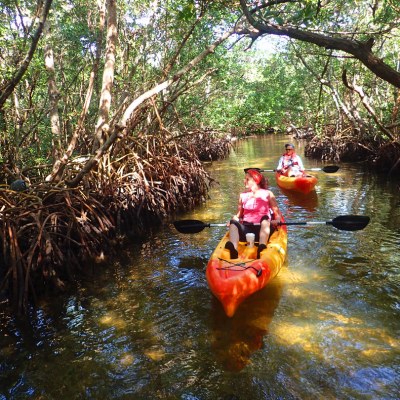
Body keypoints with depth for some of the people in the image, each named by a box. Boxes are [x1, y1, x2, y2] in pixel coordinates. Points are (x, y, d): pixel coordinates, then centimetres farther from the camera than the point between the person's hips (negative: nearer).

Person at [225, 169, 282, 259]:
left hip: (263, 227, -2)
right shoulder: (243, 195, 20)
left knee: (265, 218, -33)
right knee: (233, 222, -28)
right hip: (246, 228, 2)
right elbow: (239, 213, 18)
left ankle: (262, 248, -56)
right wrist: (235, 218, -4)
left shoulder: (267, 193, 12)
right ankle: (233, 250, -54)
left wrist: (277, 220, -13)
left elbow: (277, 212, 8)